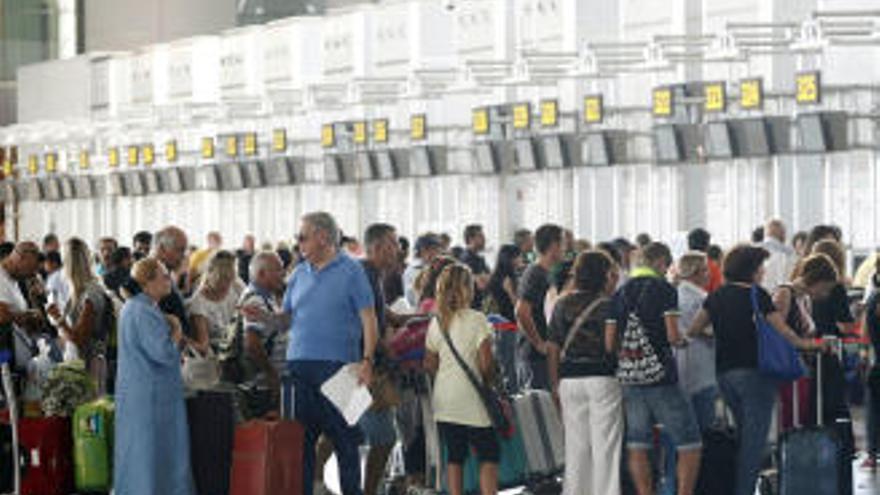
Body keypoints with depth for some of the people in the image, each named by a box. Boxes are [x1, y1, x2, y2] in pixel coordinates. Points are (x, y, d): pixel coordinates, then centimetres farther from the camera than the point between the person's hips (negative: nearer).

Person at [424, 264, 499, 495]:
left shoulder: (436, 322, 6)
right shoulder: (476, 320, -10)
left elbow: (429, 365, 9)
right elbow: (486, 362, -13)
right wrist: (488, 380, 5)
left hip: (443, 399, 5)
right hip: (470, 396, -5)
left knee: (455, 456, 10)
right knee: (489, 455, 2)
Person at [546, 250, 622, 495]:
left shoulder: (562, 304, 8)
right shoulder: (607, 304, -7)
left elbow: (552, 349, 9)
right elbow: (611, 344, -17)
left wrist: (555, 386, 14)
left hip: (569, 380, 5)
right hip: (602, 378, -5)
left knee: (575, 446, 11)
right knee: (605, 445, 1)